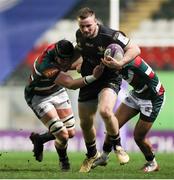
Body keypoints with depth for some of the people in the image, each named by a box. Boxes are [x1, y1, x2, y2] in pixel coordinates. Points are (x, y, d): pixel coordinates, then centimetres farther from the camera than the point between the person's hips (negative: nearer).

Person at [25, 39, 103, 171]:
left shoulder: (60, 49, -20)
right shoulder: (46, 65, -41)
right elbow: (71, 84, -47)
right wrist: (93, 77, -57)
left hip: (57, 91, 7)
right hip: (38, 97, -7)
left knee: (70, 133, 7)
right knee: (62, 135, -12)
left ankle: (38, 139, 32)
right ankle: (63, 160, 20)